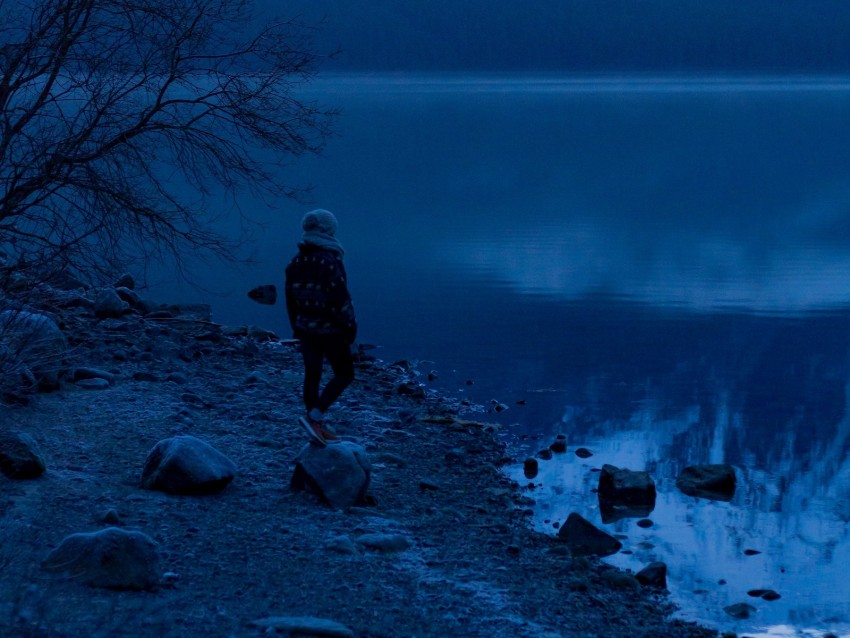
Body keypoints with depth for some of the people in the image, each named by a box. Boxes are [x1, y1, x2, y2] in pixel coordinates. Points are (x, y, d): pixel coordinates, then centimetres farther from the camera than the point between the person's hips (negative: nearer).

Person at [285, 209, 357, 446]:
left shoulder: (296, 262, 3)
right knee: (344, 374, 6)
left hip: (306, 329, 7)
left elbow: (290, 298, 10)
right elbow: (341, 299, -20)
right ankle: (314, 417, -8)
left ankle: (317, 427, 20)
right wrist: (350, 327, -10)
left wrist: (297, 327, 20)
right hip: (330, 330, -7)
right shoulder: (330, 262, -20)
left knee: (312, 374, 13)